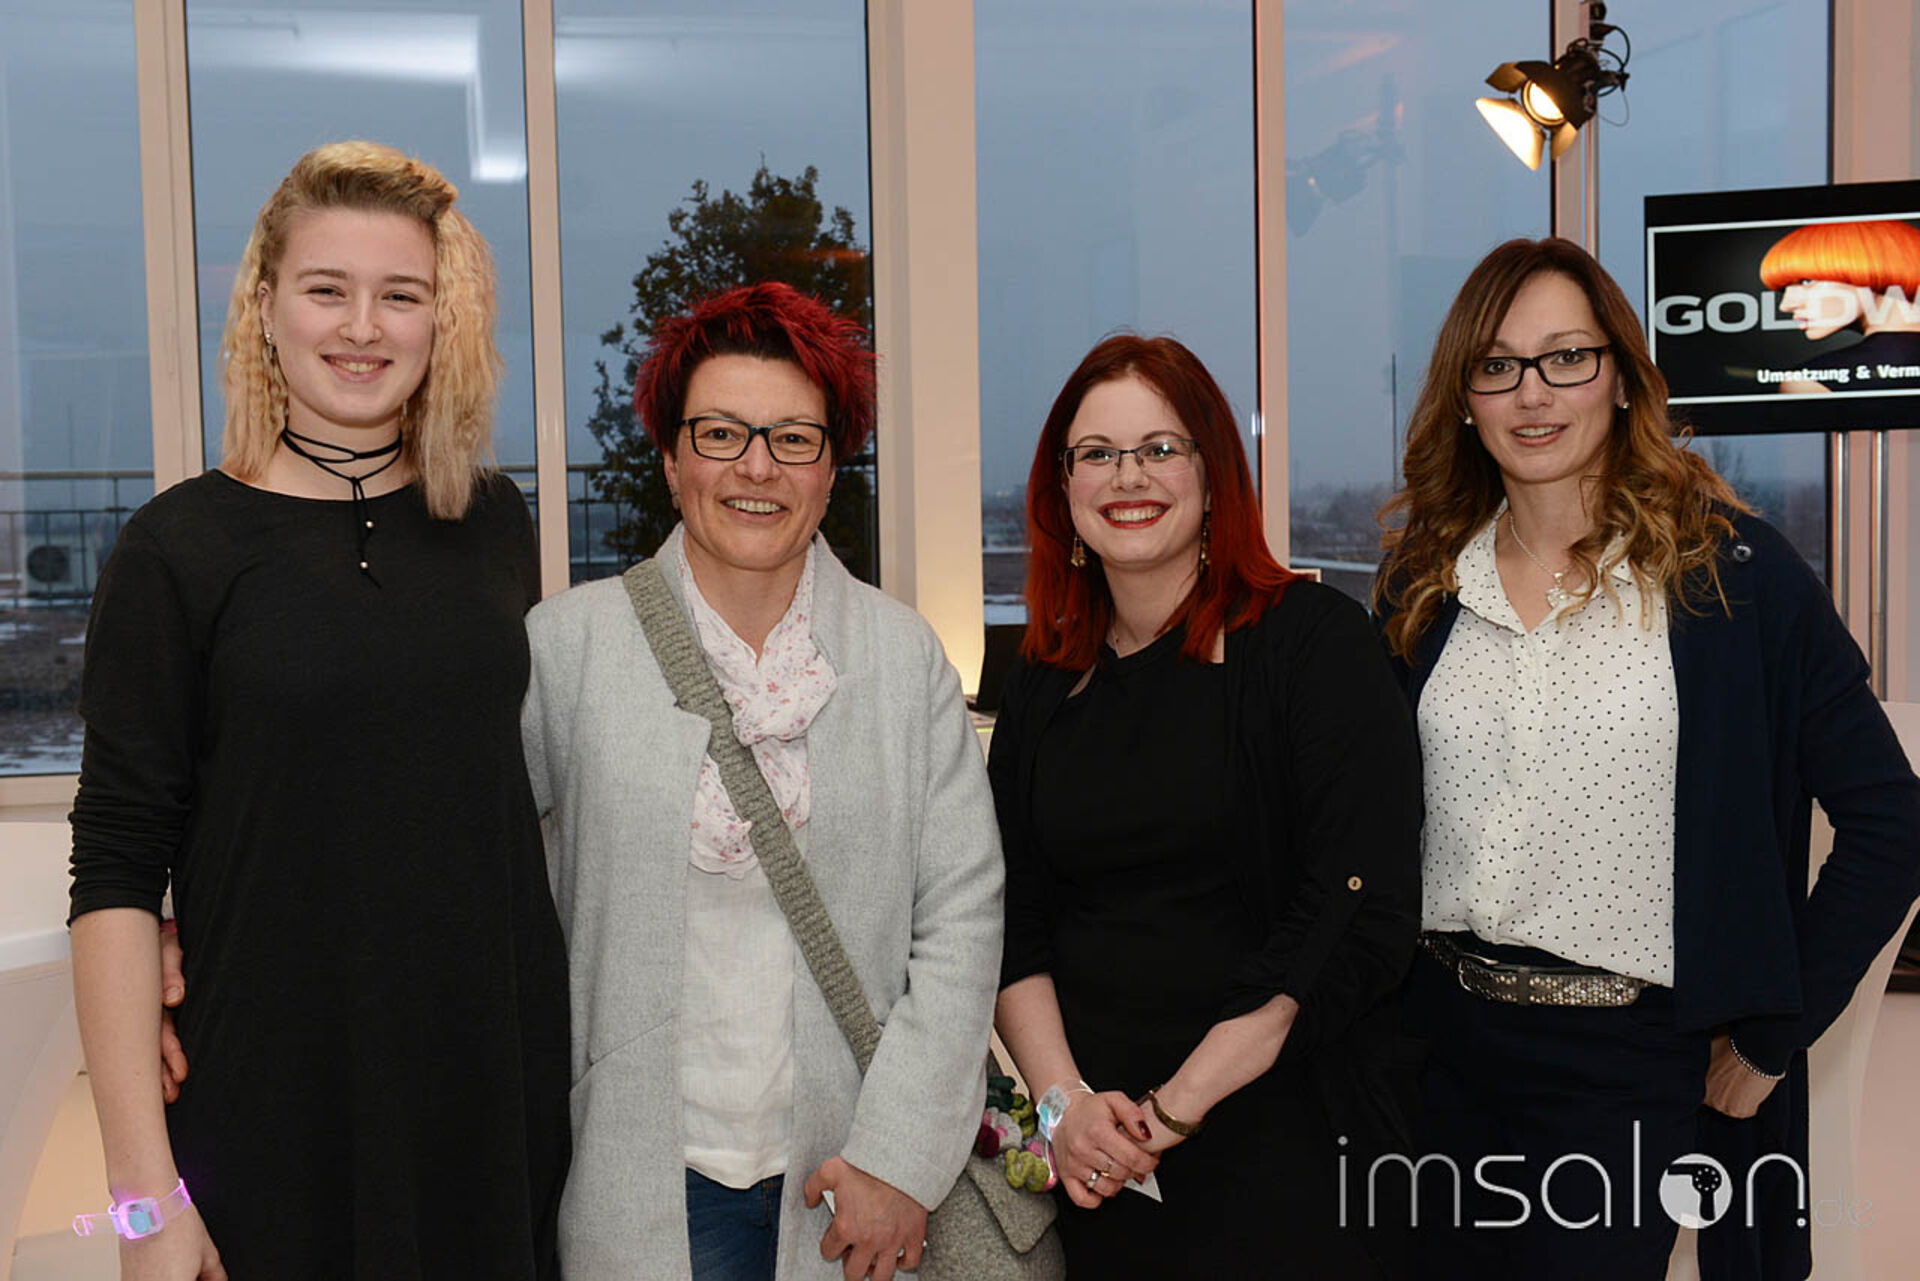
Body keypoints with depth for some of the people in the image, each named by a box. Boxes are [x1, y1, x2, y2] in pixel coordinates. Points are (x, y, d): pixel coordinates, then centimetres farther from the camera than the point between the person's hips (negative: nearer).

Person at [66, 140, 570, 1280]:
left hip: (503, 1096, 4)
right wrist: (145, 1187, -12)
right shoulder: (181, 548, -7)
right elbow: (117, 876, -8)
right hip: (273, 1100, -3)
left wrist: (564, 1041, 9)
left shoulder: (496, 524, 4)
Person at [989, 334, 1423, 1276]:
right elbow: (1014, 923, 6)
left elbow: (1362, 917, -14)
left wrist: (1177, 1107, -15)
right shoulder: (1045, 683, 7)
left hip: (1276, 1138, -4)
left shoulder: (1310, 638, -7)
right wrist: (1062, 1101, -9)